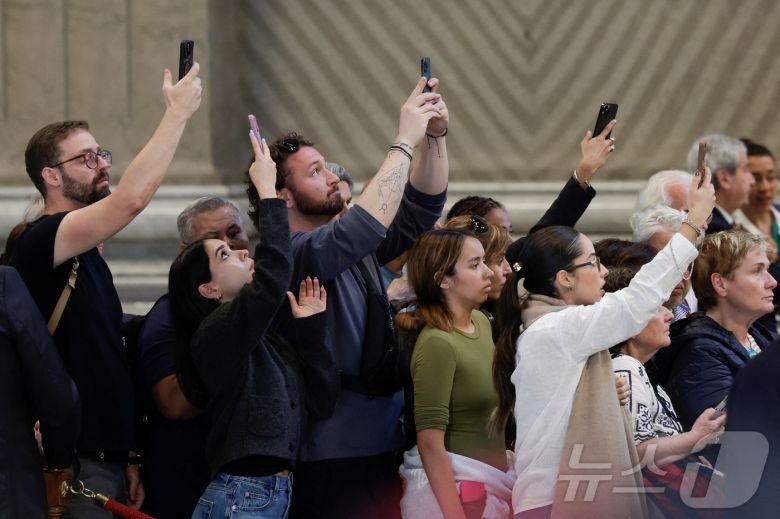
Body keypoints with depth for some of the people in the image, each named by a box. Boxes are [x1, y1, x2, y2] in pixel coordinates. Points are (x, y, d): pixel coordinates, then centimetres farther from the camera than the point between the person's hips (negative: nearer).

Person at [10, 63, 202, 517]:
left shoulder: (89, 257, 18)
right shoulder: (41, 241, -10)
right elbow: (131, 200, -25)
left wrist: (129, 458, 15)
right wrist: (178, 113, -17)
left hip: (109, 458, 9)